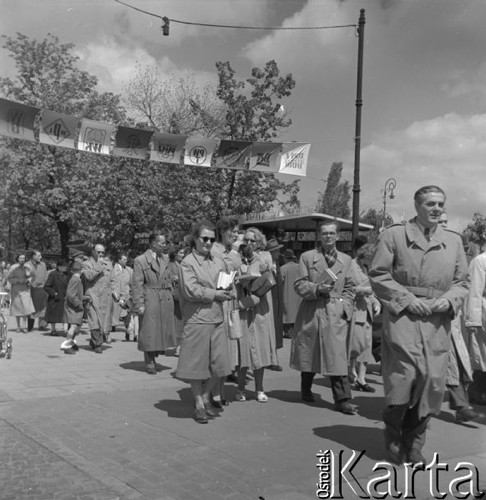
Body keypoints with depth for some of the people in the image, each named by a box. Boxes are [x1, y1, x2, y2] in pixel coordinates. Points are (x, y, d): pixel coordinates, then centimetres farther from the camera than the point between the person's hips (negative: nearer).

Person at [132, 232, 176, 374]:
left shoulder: (165, 259, 13)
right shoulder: (140, 260, -4)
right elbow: (137, 284, -7)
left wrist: (171, 295, 11)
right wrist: (139, 304, -14)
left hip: (166, 300, 6)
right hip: (149, 300, -5)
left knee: (163, 329, 6)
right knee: (149, 331, 0)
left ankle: (154, 355, 20)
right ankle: (149, 362, 10)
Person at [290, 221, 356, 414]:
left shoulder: (346, 260, 12)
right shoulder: (307, 257, 6)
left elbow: (349, 289, 12)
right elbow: (299, 285, 1)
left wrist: (346, 308, -2)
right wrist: (317, 288, -15)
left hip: (336, 315, 0)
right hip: (311, 313, 0)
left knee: (338, 358, -7)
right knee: (308, 354, 10)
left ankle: (342, 400, -4)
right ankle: (306, 391, 30)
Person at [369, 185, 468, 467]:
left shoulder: (454, 241, 15)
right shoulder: (394, 235, 4)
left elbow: (461, 282, 17)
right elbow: (378, 275, -1)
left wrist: (449, 299, -4)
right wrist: (407, 298, -11)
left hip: (438, 322, 4)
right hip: (402, 317, -3)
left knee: (433, 380, 1)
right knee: (404, 376, -8)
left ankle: (413, 444, 19)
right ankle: (393, 435, 18)